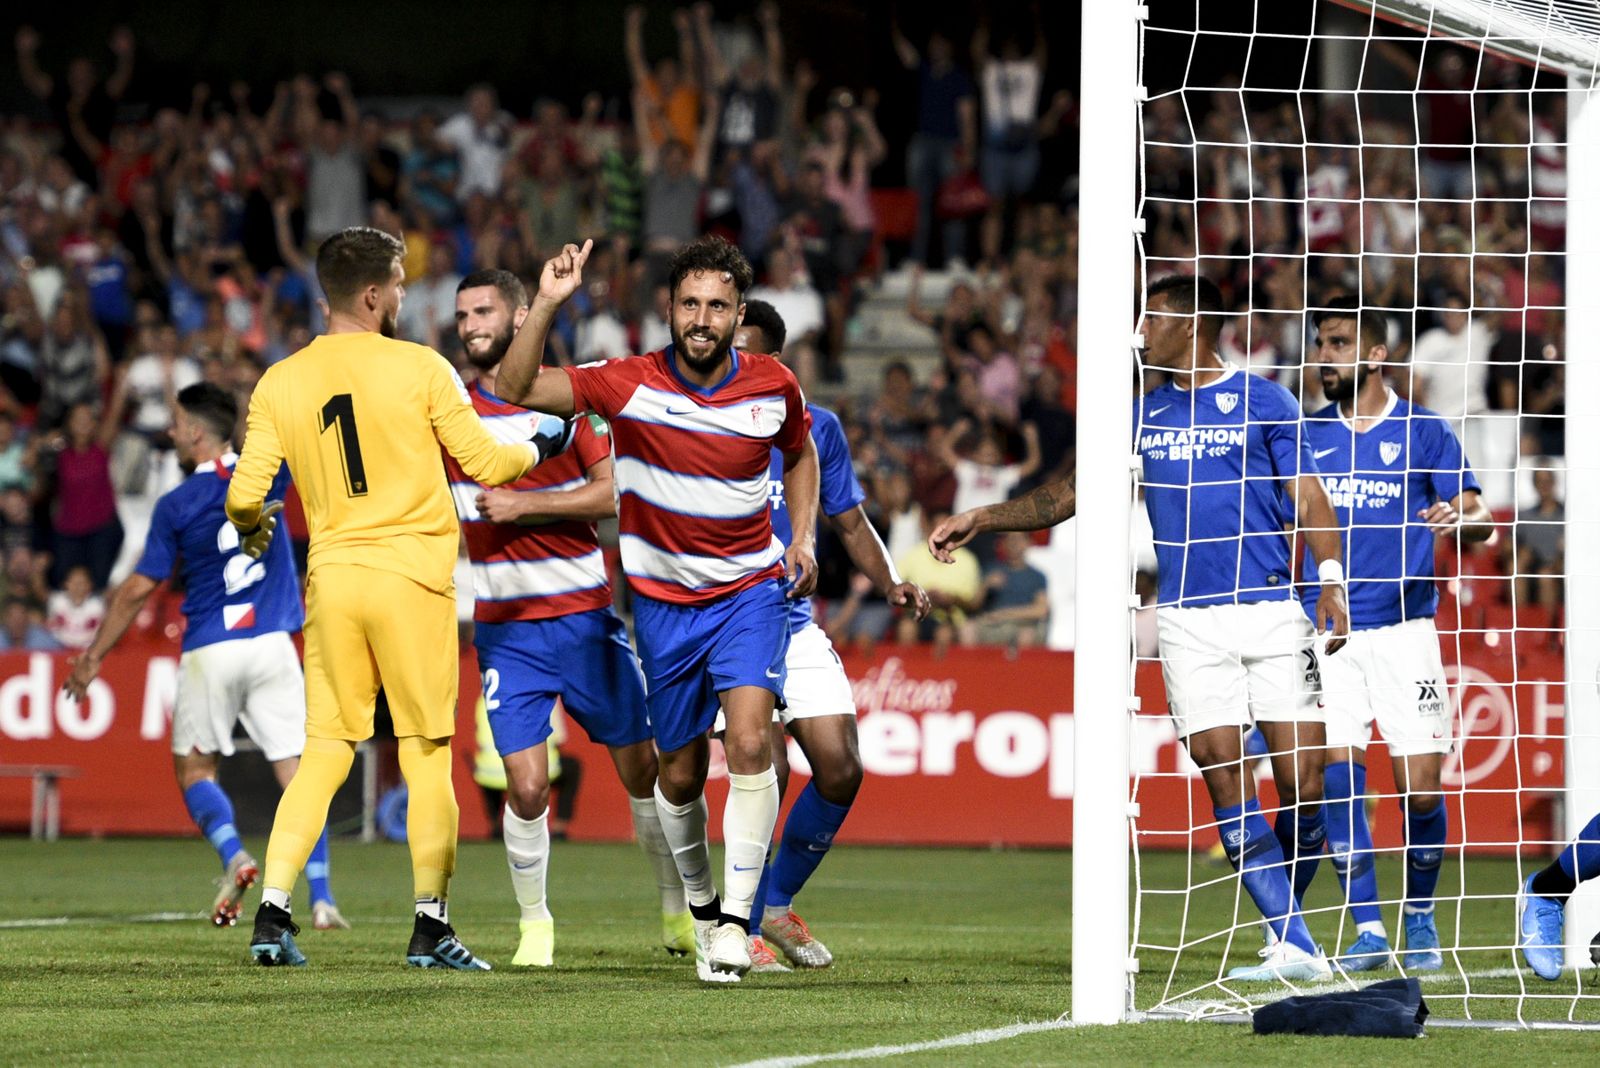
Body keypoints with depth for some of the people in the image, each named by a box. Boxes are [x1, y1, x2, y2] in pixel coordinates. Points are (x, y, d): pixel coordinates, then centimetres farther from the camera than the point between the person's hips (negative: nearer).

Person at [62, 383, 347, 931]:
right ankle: (321, 899, -9)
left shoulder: (175, 506, -3)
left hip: (209, 654, -2)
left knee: (195, 768, 13)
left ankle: (234, 855, -14)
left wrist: (92, 658, 8)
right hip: (272, 645, 2)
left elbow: (138, 590, 0)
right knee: (298, 772, 2)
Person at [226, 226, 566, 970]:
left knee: (325, 751, 7)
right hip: (412, 577, -3)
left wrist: (252, 530, 23)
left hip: (330, 575, 3)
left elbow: (246, 494, 0)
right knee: (427, 754, 3)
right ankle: (430, 925, 3)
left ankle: (272, 912, -4)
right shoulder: (420, 368, -5)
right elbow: (486, 464, -2)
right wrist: (537, 447, 19)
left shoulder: (280, 383, 4)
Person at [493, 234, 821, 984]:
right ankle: (699, 903, 33)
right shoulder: (631, 384, -12)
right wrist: (548, 304, -30)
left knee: (750, 742, -21)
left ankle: (735, 919, -19)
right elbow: (517, 388, -19)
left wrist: (803, 538, 4)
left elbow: (800, 452, 17)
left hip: (751, 590, 0)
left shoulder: (773, 387, -5)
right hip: (663, 601, 0)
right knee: (681, 772, 7)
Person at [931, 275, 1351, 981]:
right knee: (1225, 780, -9)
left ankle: (1286, 916, 15)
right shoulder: (1142, 415, 16)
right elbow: (1067, 496, 21)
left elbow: (1310, 501, 1)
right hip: (1189, 623, 3)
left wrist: (1331, 582, -12)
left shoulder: (1264, 403, 4)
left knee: (1303, 784, -7)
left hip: (1271, 608, -3)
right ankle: (1294, 948, -9)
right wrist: (980, 520, 13)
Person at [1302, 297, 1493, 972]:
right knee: (1337, 770, -10)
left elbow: (1478, 518, -1)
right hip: (1325, 628, 2)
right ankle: (1366, 927, -3)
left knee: (1419, 788, -5)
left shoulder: (1423, 431, 4)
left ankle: (1421, 919, 16)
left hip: (1403, 627, -2)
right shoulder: (1307, 434, 11)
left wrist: (1461, 520, -23)